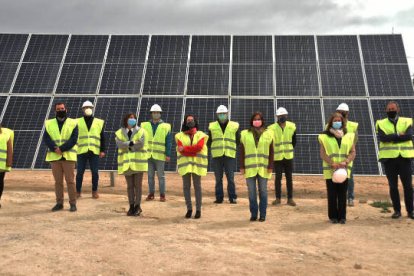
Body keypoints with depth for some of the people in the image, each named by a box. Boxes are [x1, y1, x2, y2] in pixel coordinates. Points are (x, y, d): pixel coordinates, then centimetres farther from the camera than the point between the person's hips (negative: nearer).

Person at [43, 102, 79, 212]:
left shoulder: (73, 123, 3)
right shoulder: (49, 124, 11)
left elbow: (73, 139, -7)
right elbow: (46, 138, 1)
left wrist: (61, 148, -17)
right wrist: (54, 149, -16)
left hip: (68, 156, -2)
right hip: (54, 157, 3)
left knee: (70, 180, -2)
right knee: (58, 181, 8)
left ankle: (73, 203, 6)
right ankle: (59, 203, 17)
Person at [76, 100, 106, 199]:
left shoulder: (99, 122, 9)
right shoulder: (77, 122, 8)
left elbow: (102, 138, 8)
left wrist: (102, 150, 2)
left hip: (95, 151, 0)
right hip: (81, 151, 0)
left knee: (95, 172, 3)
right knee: (79, 172, 3)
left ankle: (95, 191, 16)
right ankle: (78, 191, 15)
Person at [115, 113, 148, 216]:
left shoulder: (141, 131, 2)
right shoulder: (119, 133, 9)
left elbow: (140, 144, -13)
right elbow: (119, 144, -9)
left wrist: (127, 145, -8)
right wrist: (131, 143, -21)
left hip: (138, 162, -2)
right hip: (126, 163, 2)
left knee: (138, 185, 0)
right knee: (130, 185, 7)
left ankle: (137, 206, 9)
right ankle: (131, 206, 16)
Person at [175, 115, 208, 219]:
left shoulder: (200, 135, 4)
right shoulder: (180, 135, 7)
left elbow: (199, 147, -13)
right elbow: (181, 149, -8)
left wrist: (185, 149, -14)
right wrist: (193, 151, -16)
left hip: (197, 164, -1)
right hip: (185, 164, 1)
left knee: (197, 186, 2)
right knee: (186, 186, 4)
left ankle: (198, 209, 9)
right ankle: (189, 209, 15)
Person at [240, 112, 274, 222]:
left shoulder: (269, 134, 4)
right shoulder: (245, 134, 4)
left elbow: (271, 152, 4)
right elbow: (242, 152, 6)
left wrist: (271, 166, -2)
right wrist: (242, 167, 1)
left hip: (263, 168, 0)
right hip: (249, 168, 1)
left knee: (263, 192, 5)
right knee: (252, 192, 5)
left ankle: (262, 215, 13)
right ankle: (253, 214, 14)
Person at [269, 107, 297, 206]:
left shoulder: (292, 126, -1)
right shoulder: (272, 128, -12)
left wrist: (289, 149, 11)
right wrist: (273, 152, 0)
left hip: (288, 156, 3)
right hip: (277, 157, -3)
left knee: (289, 177, 7)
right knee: (278, 177, 2)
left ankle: (290, 198, 16)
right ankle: (278, 198, 15)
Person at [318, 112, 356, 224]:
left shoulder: (348, 136, 8)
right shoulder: (325, 136, 1)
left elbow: (353, 152, 5)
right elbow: (322, 154, -4)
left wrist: (346, 162, -12)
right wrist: (332, 164, -16)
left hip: (344, 170, 2)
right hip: (330, 170, -2)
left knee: (342, 194, 4)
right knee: (332, 194, 2)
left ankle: (342, 216, 13)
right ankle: (333, 216, 13)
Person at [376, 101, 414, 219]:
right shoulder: (381, 123, 5)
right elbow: (382, 137, -13)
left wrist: (390, 138, -13)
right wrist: (398, 135, -13)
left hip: (404, 157, 0)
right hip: (389, 158, 0)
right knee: (393, 186, 5)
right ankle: (397, 210, 16)